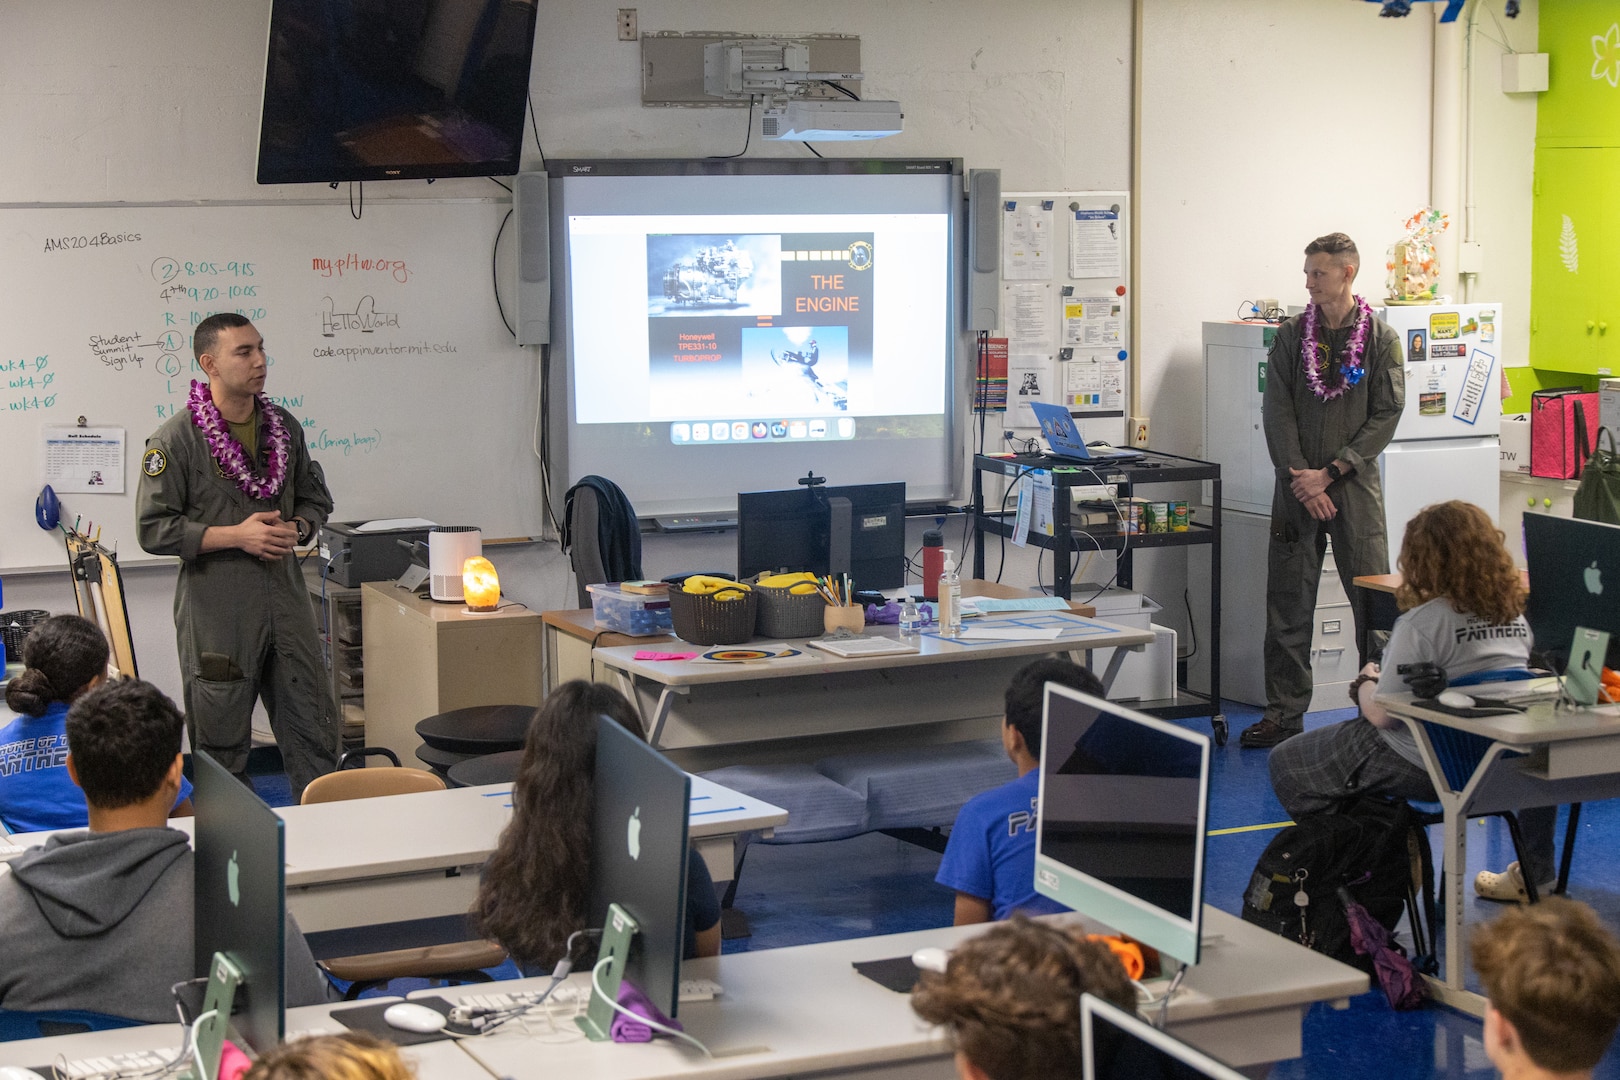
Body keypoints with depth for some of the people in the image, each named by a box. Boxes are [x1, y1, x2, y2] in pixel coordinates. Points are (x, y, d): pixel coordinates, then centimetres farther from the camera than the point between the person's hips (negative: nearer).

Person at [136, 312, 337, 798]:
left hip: (286, 602, 5)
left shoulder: (284, 427, 9)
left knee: (315, 731, 6)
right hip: (216, 609, -4)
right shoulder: (176, 439, -8)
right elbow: (154, 529, -11)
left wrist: (295, 529, -2)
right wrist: (236, 535, -16)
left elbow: (315, 499, 20)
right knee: (221, 747, 5)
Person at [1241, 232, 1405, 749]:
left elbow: (1386, 416, -3)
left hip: (1355, 486, -2)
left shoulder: (1380, 338, 1)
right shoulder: (1291, 335, 6)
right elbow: (1277, 411, 2)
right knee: (1287, 604, 4)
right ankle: (1284, 712, 12)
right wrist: (1301, 479, -9)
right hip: (1296, 487, 2)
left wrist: (1329, 473, -11)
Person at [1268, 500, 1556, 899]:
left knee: (1286, 763, 7)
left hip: (1428, 767, -7)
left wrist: (1365, 684, 5)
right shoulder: (1514, 615, 3)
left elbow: (1381, 714, -18)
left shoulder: (1422, 623, -19)